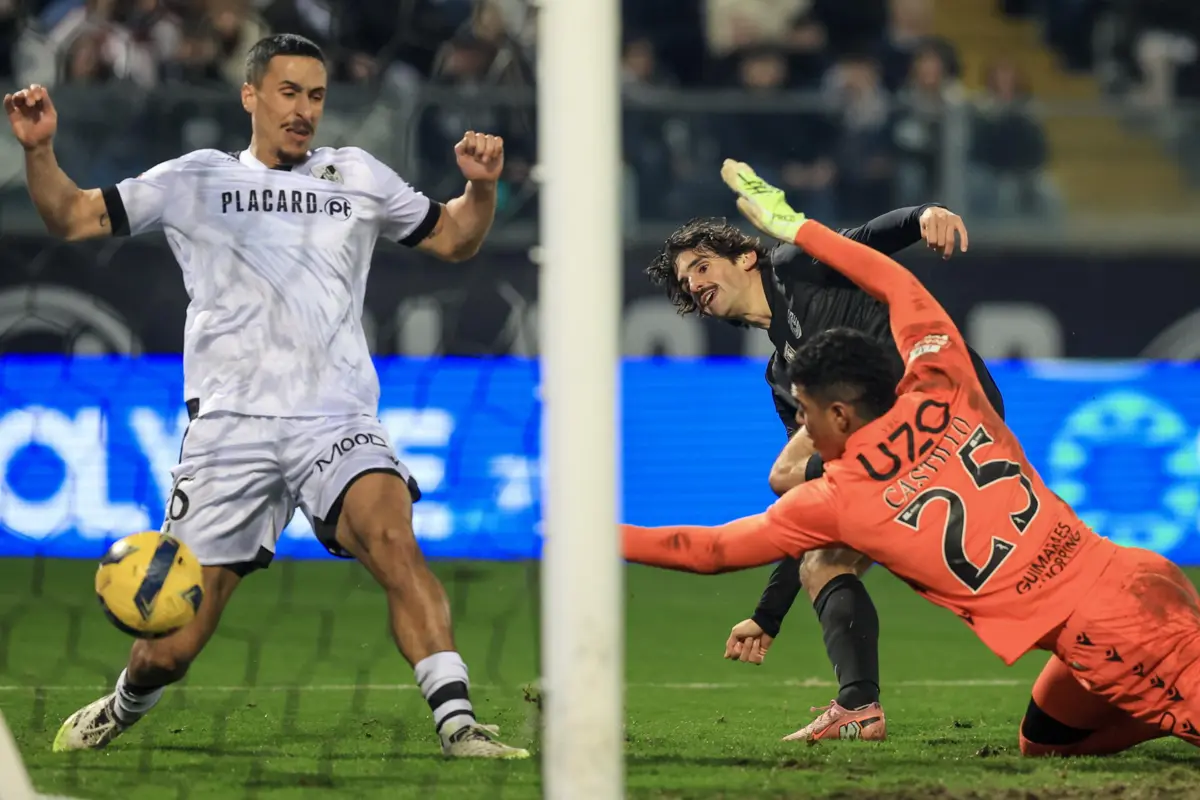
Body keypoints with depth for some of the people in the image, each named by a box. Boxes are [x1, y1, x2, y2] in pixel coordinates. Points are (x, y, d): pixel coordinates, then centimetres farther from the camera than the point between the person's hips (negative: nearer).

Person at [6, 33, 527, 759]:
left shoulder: (358, 177, 16)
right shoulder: (194, 180, 11)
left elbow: (454, 240, 25)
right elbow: (72, 218, 12)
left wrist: (481, 187, 5)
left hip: (337, 420, 1)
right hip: (230, 422, 0)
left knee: (393, 539, -31)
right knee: (173, 647, 0)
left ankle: (458, 722, -35)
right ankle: (124, 706, 33)